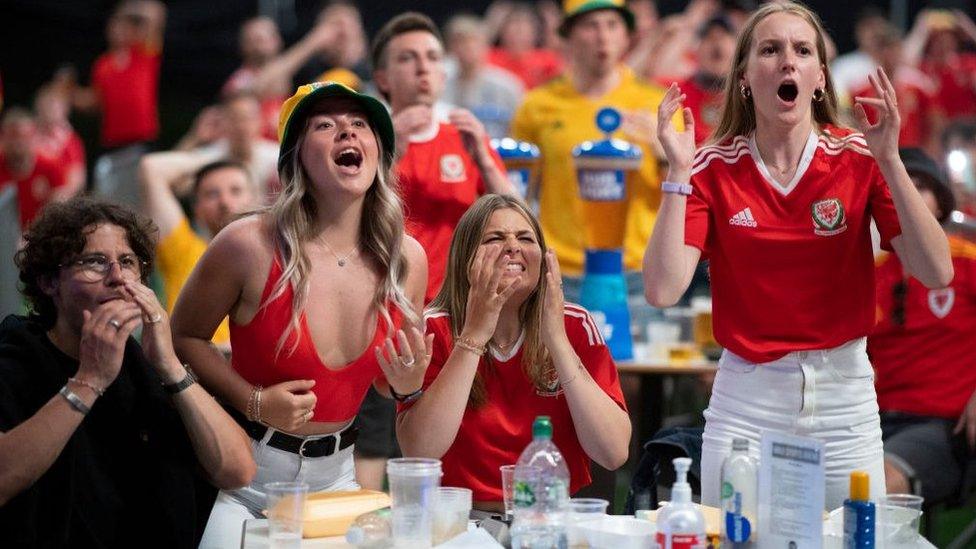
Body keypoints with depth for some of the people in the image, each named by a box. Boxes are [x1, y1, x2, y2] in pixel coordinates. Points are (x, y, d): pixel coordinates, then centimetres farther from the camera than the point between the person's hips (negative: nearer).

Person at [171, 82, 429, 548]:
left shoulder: (407, 260, -4)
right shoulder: (250, 245, -17)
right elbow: (184, 337, -4)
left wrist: (407, 382, -11)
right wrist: (254, 402, -17)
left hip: (334, 474, 4)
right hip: (243, 473, -4)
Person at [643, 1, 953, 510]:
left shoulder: (860, 158, -4)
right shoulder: (713, 169, -4)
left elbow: (936, 273, -13)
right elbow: (662, 290, -14)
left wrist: (889, 162, -20)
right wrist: (677, 172, -18)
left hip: (844, 397, 1)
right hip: (744, 399, 0)